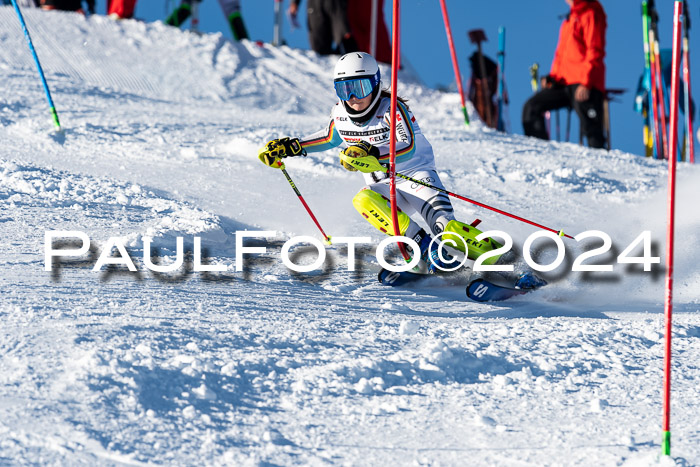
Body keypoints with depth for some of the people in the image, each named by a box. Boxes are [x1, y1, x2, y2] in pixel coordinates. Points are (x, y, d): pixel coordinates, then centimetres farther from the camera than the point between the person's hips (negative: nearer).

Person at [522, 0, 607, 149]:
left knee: (591, 131, -12)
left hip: (584, 85, -9)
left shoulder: (591, 14, -5)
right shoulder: (571, 17, 23)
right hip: (564, 82, 9)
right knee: (531, 107, 0)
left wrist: (585, 83, -19)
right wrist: (553, 76, 15)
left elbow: (595, 51, -12)